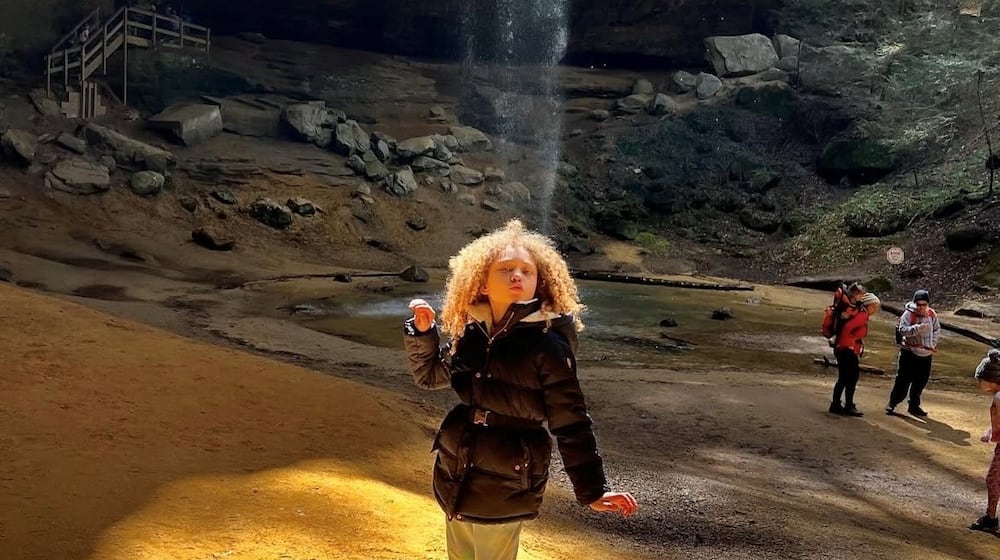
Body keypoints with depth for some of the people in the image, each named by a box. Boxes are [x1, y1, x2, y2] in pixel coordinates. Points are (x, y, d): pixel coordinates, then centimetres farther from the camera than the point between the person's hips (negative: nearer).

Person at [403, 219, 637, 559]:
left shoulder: (547, 346, -16)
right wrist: (422, 332, 1)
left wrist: (592, 490, -12)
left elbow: (570, 423, -12)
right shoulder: (472, 334, 0)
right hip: (454, 480, 6)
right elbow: (429, 375, 17)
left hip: (503, 492, -6)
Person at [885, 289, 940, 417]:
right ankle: (892, 404, 8)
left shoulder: (931, 314, 2)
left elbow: (937, 330, 16)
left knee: (921, 381, 11)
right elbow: (903, 330, -24)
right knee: (903, 380, -4)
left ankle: (914, 406, 26)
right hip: (909, 353, -5)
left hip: (926, 354, 5)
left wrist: (933, 344, 6)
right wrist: (919, 327, -34)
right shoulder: (908, 314, -14)